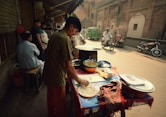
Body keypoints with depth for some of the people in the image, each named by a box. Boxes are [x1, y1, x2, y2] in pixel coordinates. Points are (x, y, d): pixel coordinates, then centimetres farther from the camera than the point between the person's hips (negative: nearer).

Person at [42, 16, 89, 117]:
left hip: (48, 75, 9)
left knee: (51, 100, 29)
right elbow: (69, 66, -23)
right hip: (57, 78, -9)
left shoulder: (54, 35, 4)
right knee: (60, 104, 15)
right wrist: (80, 80, -12)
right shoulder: (66, 39, -23)